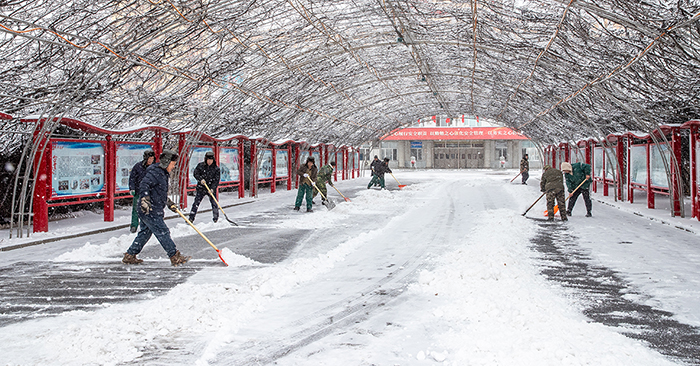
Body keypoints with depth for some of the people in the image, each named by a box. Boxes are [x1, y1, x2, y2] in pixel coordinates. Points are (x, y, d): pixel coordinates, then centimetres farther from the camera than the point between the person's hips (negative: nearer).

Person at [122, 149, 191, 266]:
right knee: (163, 232, -6)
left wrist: (169, 203, 28)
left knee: (145, 233, 16)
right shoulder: (155, 172, -15)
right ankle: (175, 257, -2)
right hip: (150, 211, -11)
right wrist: (145, 199, -36)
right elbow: (143, 186, -26)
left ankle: (130, 256, 23)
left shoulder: (164, 174, 18)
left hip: (154, 211, 11)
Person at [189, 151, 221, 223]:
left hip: (211, 188, -1)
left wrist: (213, 188, -21)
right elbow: (195, 173, -1)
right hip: (201, 188, 1)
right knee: (196, 203, -3)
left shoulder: (216, 169, -5)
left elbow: (217, 180, -8)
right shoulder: (200, 165, -2)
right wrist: (200, 179, -19)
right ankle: (191, 218, 3)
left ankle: (216, 219, 14)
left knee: (214, 203, -2)